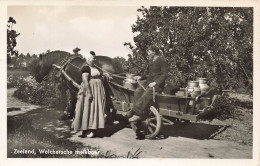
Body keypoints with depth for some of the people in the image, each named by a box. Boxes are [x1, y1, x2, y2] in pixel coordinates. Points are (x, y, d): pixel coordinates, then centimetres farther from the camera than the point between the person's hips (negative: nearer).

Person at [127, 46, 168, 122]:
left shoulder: (161, 60, -3)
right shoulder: (151, 61, 21)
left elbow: (164, 74, -10)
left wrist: (155, 82, -21)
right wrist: (141, 77, 12)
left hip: (158, 84, -7)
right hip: (149, 82, 7)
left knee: (147, 93, -33)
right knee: (138, 91, -19)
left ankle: (138, 113, -34)